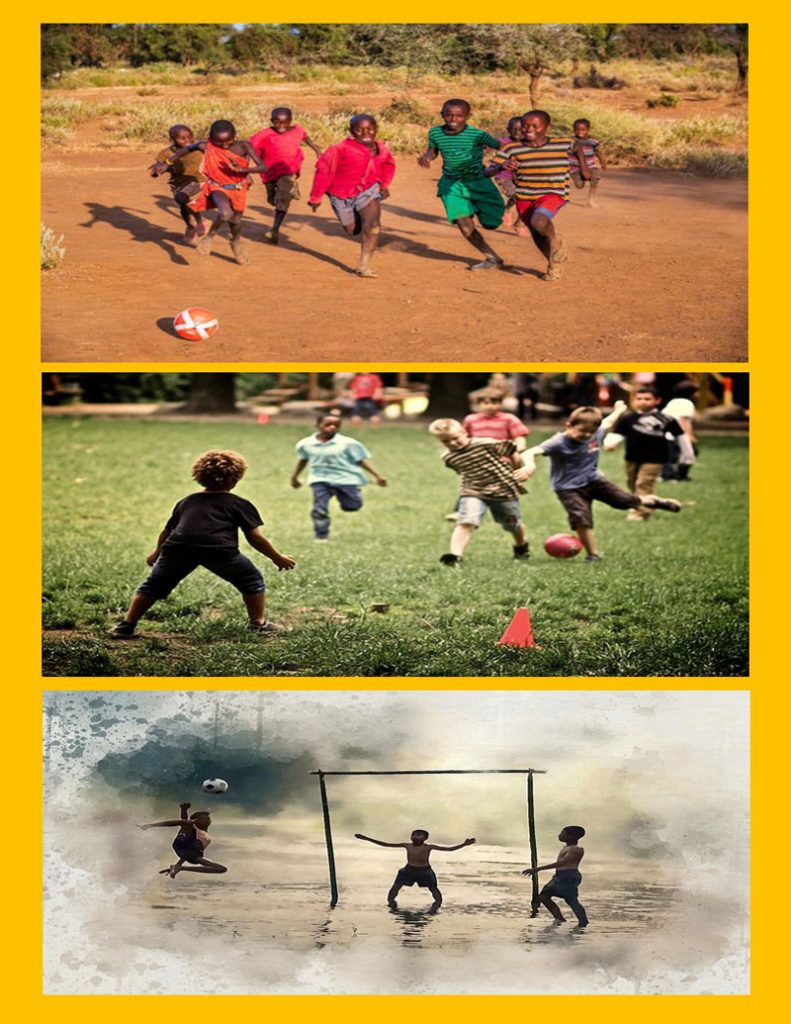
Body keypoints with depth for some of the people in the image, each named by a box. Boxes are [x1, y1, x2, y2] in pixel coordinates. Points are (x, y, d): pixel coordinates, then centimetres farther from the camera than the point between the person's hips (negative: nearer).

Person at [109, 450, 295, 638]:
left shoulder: (186, 502, 33)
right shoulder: (240, 504, 22)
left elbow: (167, 531, 40)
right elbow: (255, 537, 16)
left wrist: (157, 552, 57)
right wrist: (277, 557, 28)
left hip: (178, 546, 3)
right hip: (220, 549, -3)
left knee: (154, 585, 20)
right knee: (252, 581, 20)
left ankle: (126, 626, 20)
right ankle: (259, 624, 21)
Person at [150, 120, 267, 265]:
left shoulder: (243, 146, -22)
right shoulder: (206, 147, -19)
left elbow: (263, 167, -26)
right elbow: (187, 149, 1)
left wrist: (241, 169, -41)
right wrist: (166, 163, 4)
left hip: (238, 188, 2)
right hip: (217, 187, -2)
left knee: (236, 220, 16)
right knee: (225, 214, -29)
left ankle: (236, 242, 52)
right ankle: (210, 236, 1)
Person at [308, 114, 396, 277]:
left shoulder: (380, 148, -5)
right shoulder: (342, 149, -23)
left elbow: (388, 165, 16)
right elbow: (324, 169, -17)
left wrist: (384, 184, 1)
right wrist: (316, 197, -12)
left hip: (368, 190, 2)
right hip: (342, 194, -2)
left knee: (372, 225, -21)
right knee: (352, 229, 13)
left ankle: (363, 266, -15)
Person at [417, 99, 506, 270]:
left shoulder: (477, 135, -18)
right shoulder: (435, 133, -5)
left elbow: (500, 147, -15)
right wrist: (426, 156, -9)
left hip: (478, 182, -3)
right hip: (452, 184, 3)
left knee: (490, 224, 5)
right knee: (464, 223, -12)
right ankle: (492, 258, 6)